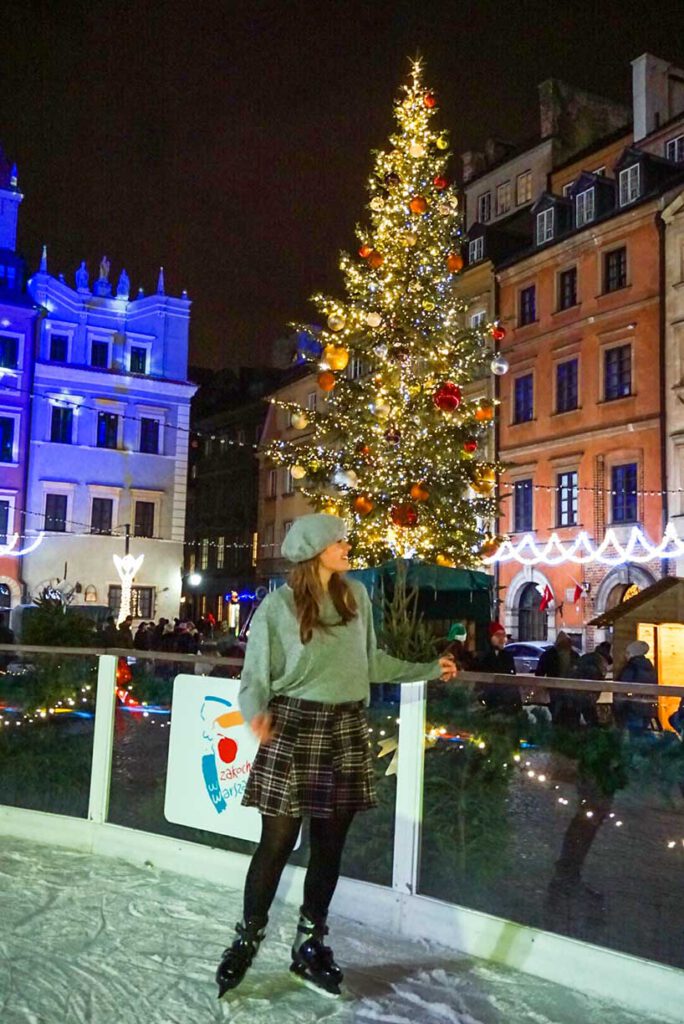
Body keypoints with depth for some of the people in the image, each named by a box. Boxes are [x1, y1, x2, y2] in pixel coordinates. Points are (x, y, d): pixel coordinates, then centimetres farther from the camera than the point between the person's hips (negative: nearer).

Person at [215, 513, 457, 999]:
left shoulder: (356, 596, 7)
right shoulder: (278, 606, -8)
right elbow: (256, 677, -7)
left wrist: (428, 670, 14)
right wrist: (258, 713, -27)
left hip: (348, 729, 4)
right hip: (295, 727, -4)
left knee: (330, 843, 10)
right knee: (278, 840, 1)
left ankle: (311, 944, 28)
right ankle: (247, 938, 22)